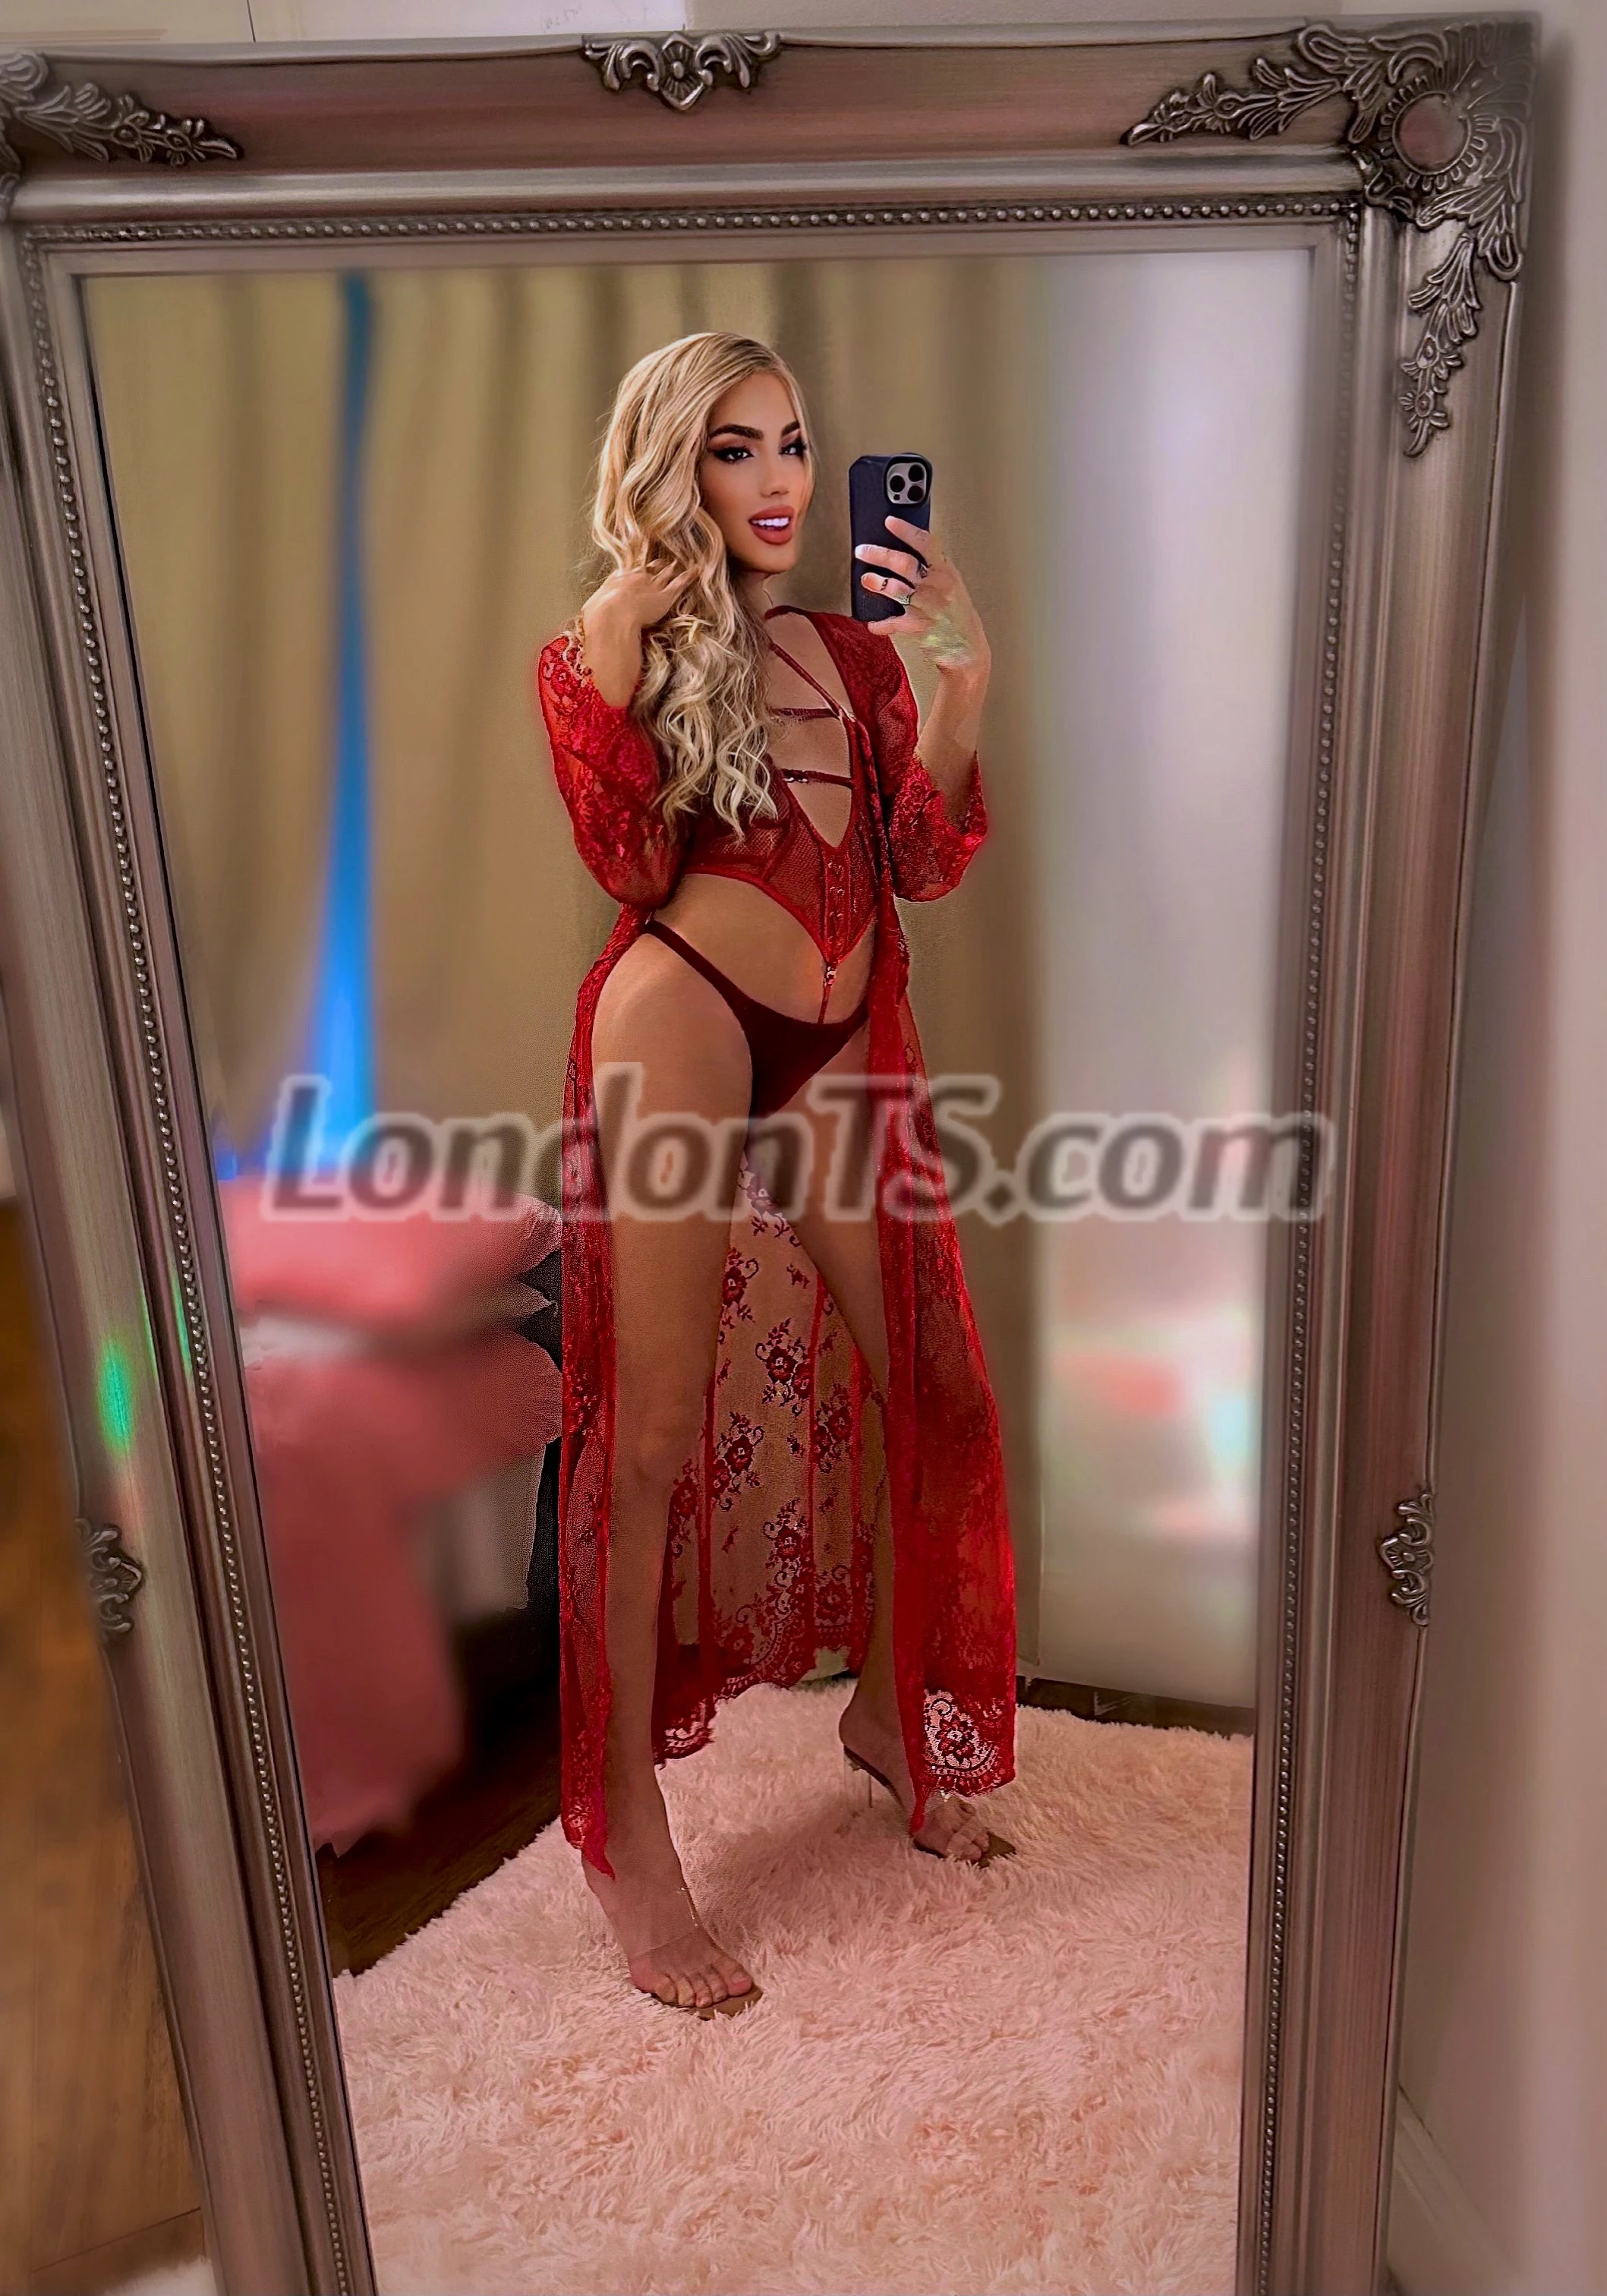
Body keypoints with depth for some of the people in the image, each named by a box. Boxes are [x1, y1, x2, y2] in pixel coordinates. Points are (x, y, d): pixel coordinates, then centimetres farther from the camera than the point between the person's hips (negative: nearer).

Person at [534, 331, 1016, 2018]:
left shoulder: (851, 652, 17)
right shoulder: (609, 645, 5)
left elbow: (920, 862, 5)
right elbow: (631, 863, -11)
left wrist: (959, 679, -6)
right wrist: (622, 643, -14)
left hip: (844, 1044, 6)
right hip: (684, 1026, -5)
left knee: (921, 1384, 9)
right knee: (655, 1435, -4)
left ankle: (888, 1709, 33)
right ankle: (625, 1833, 10)